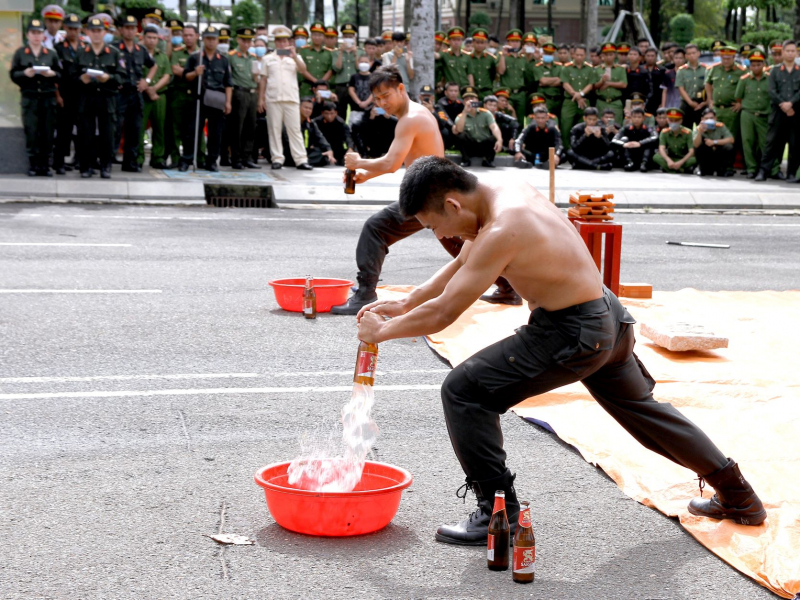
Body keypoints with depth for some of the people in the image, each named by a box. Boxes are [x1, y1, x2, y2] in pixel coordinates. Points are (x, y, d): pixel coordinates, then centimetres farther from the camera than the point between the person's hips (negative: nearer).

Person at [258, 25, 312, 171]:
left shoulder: (295, 57, 12)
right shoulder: (268, 59, 12)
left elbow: (303, 69, -7)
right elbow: (263, 80, 11)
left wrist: (294, 56, -22)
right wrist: (261, 98, 5)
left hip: (291, 98, 0)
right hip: (272, 98, 0)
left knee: (295, 129, -2)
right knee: (274, 129, 0)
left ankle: (301, 160, -4)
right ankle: (277, 159, 4)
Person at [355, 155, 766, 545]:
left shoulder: (502, 231, -24)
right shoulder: (508, 194, 5)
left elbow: (443, 313, -22)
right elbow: (461, 266, 19)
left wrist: (382, 331, -7)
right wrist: (404, 305, 17)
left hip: (573, 335, -10)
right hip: (608, 320, 10)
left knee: (463, 391, -7)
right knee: (640, 407, 29)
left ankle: (498, 516, -1)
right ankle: (738, 496, 42)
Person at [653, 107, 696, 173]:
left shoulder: (687, 132, -11)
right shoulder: (664, 133, -5)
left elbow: (691, 151, -19)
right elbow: (661, 149, -18)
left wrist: (681, 162, -35)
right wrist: (668, 160, -39)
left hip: (684, 159, -2)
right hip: (670, 159, 2)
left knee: (694, 159, -35)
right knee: (656, 157, -28)